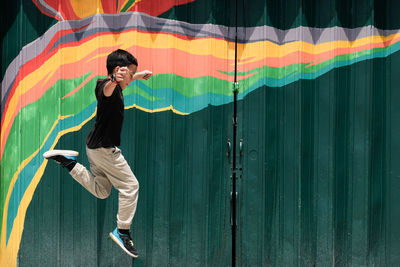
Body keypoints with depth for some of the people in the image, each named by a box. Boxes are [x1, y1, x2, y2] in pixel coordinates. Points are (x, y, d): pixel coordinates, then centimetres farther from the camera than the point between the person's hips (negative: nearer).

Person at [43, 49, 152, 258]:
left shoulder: (115, 87, 8)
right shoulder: (109, 87, -21)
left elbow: (124, 83, 35)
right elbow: (107, 89, -48)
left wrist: (139, 75, 44)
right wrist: (114, 81, -69)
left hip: (95, 146, 10)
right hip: (105, 147, -10)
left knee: (101, 191, 20)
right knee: (130, 186, -2)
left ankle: (69, 162, 12)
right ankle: (122, 231, 1)